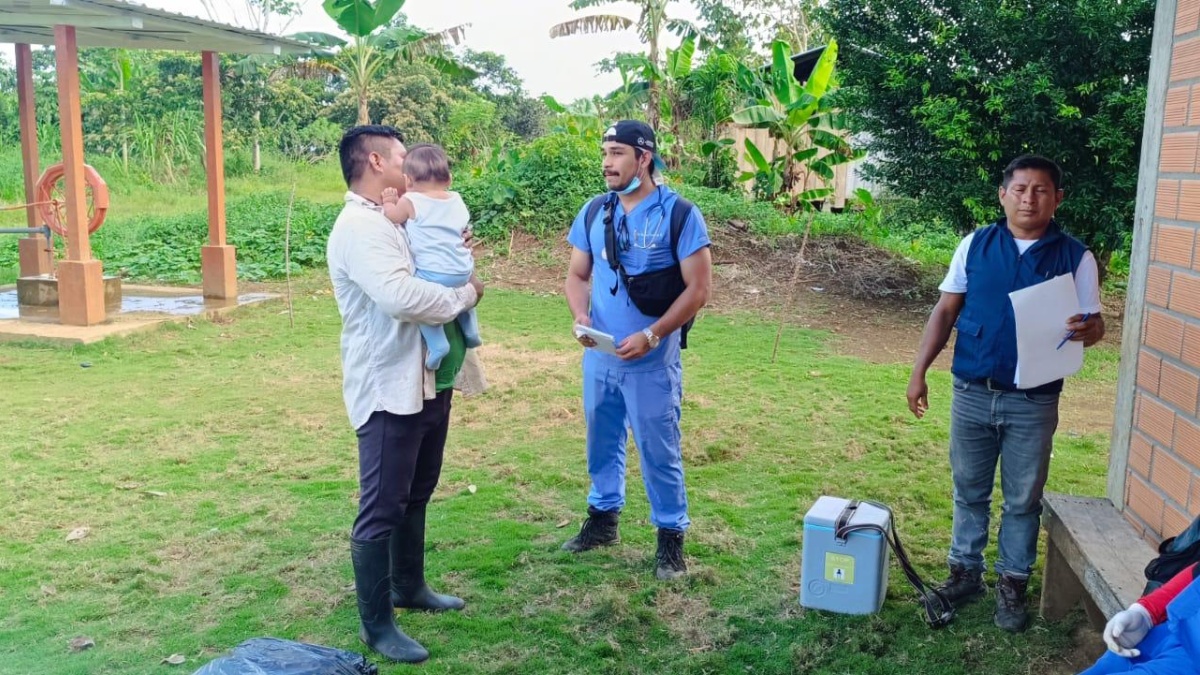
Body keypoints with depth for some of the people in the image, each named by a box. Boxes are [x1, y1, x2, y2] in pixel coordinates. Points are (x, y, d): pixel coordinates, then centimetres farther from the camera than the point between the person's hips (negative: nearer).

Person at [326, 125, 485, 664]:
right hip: (389, 389, -10)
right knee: (382, 509, 1)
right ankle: (376, 626, 13)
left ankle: (409, 588, 39)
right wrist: (466, 294, -16)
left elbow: (424, 277, 25)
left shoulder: (393, 219, 15)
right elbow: (400, 297, -32)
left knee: (415, 497, 22)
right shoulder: (359, 226, -18)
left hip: (427, 381, 10)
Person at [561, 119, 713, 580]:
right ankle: (602, 517, 37)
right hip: (599, 357, 5)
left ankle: (671, 536, 20)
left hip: (652, 363, -5)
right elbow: (577, 275, 11)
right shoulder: (594, 213, 4)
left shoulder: (679, 214, -11)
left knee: (659, 452, 4)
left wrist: (650, 336, -21)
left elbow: (698, 288, -12)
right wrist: (580, 316, -11)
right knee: (602, 442, 18)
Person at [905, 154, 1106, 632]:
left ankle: (1012, 584, 25)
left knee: (1023, 499, 10)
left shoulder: (1074, 257, -2)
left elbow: (1093, 323, 1)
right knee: (969, 491, 14)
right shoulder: (975, 245, 1)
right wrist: (919, 371, -4)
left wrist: (1086, 330, -25)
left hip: (1034, 403, -1)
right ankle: (965, 572, 29)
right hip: (972, 394, 1)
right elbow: (946, 311, 3)